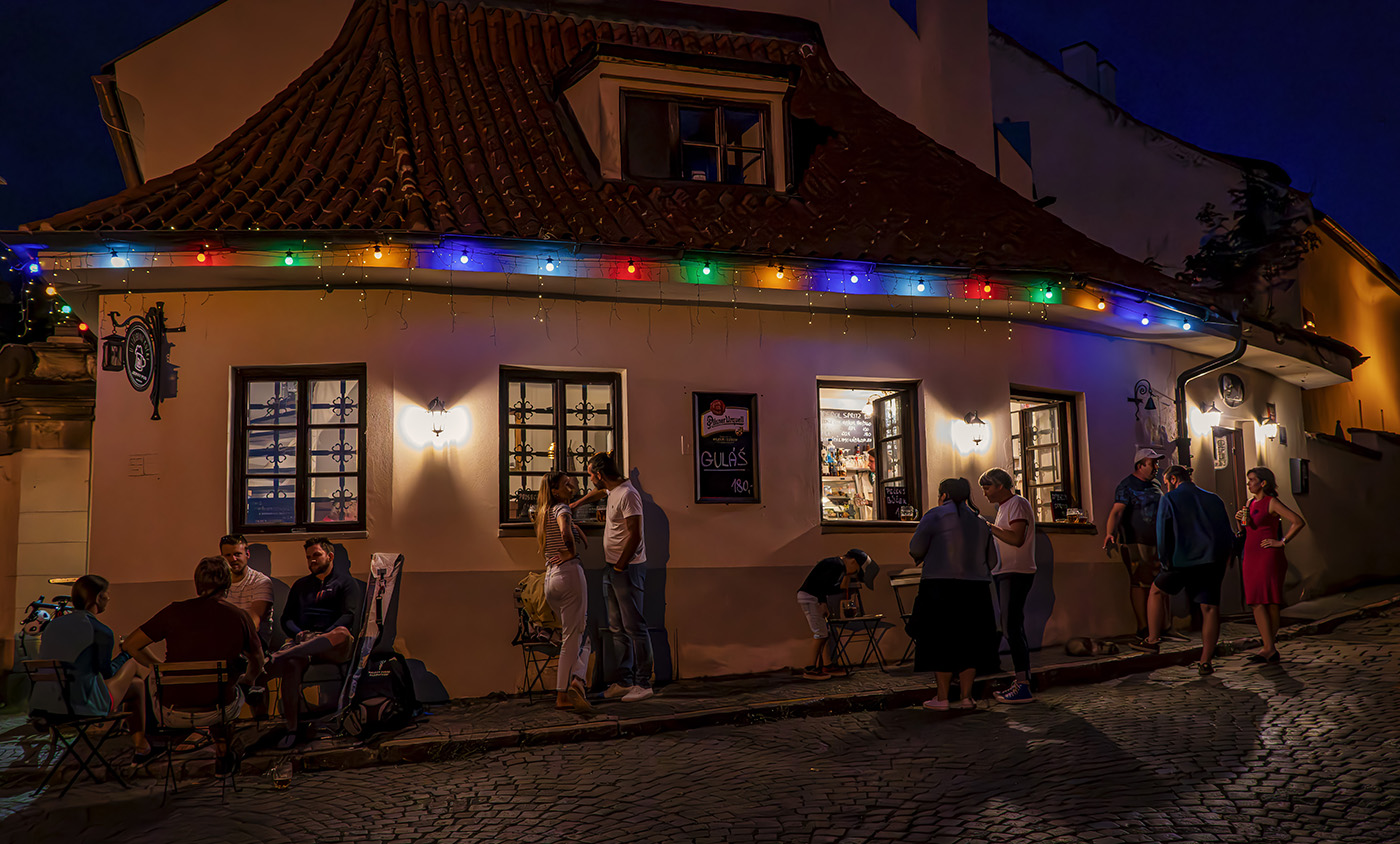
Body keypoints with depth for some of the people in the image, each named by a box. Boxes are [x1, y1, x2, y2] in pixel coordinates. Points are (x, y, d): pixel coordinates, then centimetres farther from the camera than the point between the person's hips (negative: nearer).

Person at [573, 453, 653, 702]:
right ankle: (624, 681, 17)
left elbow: (635, 536, -21)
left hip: (628, 568, -10)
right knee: (617, 628, 11)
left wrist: (620, 566, -16)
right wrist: (577, 504, 44)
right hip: (612, 568, 10)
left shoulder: (628, 494, -17)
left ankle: (643, 683, -1)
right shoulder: (612, 490, 12)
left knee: (634, 626, -6)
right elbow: (599, 492, 39)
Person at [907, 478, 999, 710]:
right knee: (968, 642, 12)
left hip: (941, 588, -5)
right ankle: (967, 696, 11)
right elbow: (991, 560, 15)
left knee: (941, 642, 3)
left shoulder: (935, 516, -4)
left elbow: (916, 549, -8)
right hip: (976, 589, 5)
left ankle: (942, 698, 5)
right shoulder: (979, 522, 14)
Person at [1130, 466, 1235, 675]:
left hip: (1184, 561, -4)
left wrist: (1166, 561, 3)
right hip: (1213, 562, 4)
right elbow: (1228, 534, 13)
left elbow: (1162, 535, -6)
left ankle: (1153, 640, 19)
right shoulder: (1213, 499, 13)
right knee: (1210, 608, 4)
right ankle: (1205, 661, 4)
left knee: (1157, 591, 18)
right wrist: (1222, 560, 18)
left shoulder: (1169, 500, -1)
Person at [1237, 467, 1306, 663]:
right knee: (1256, 602, 4)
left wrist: (1282, 542, -11)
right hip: (1251, 556, 8)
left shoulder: (1272, 502, -7)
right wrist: (1241, 520, 6)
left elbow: (1298, 522, -14)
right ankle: (1270, 648, 8)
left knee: (1269, 601, -5)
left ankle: (1269, 647, -1)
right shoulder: (1250, 503, 15)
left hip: (1268, 556, -8)